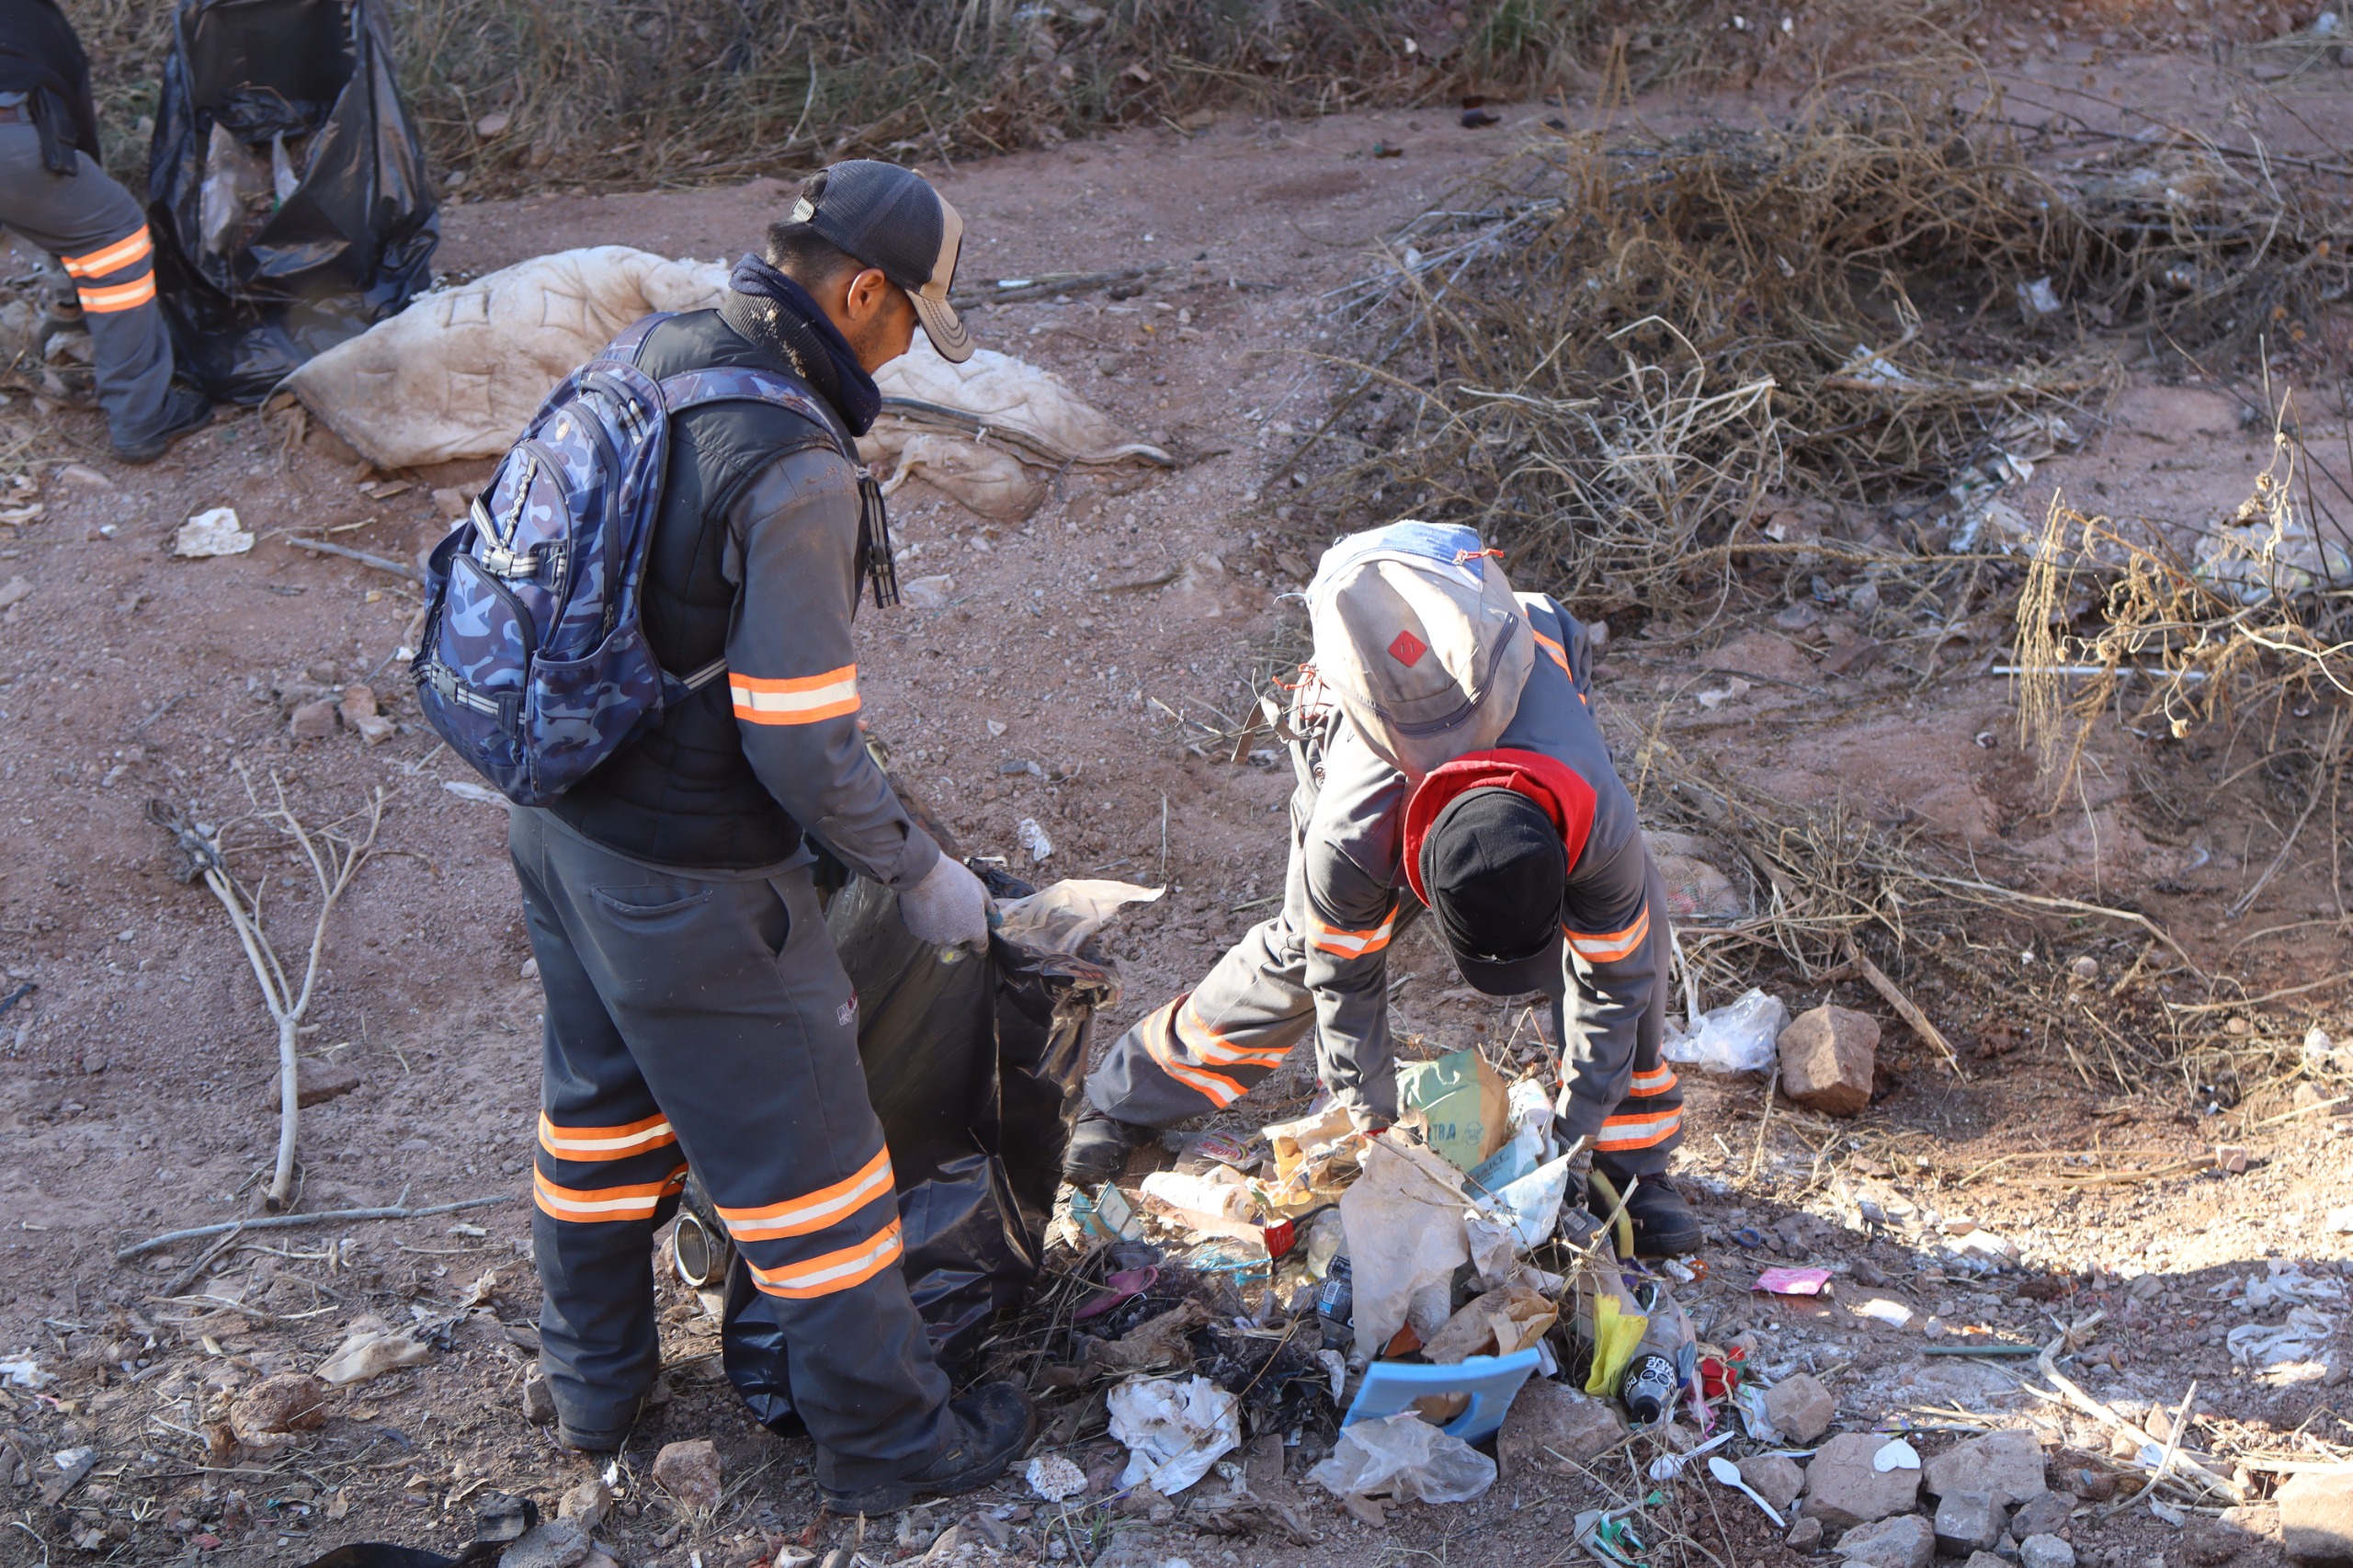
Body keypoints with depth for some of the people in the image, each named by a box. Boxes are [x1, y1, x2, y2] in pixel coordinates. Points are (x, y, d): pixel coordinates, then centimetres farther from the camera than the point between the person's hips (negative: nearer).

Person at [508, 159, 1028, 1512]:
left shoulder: (651, 359, -2)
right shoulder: (795, 473, -27)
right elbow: (802, 744, -24)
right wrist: (919, 869, -9)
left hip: (560, 816, 9)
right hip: (688, 880, -9)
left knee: (605, 1088, 26)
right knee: (800, 1144, 8)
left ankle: (596, 1377, 44)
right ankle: (885, 1438, 25)